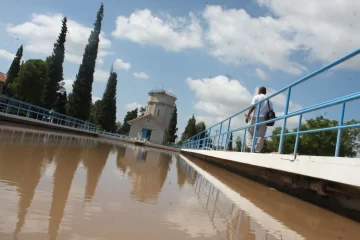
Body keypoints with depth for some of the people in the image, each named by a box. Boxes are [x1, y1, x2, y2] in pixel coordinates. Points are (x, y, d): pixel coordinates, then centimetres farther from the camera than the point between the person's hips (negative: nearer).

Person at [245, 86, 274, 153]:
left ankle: (249, 146, -15)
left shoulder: (256, 97, 6)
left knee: (249, 132, 5)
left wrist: (247, 116, -11)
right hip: (264, 119, 3)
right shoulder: (269, 100, 18)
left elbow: (252, 107, -7)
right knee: (261, 135, 2)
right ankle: (257, 150, -3)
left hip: (255, 117, -3)